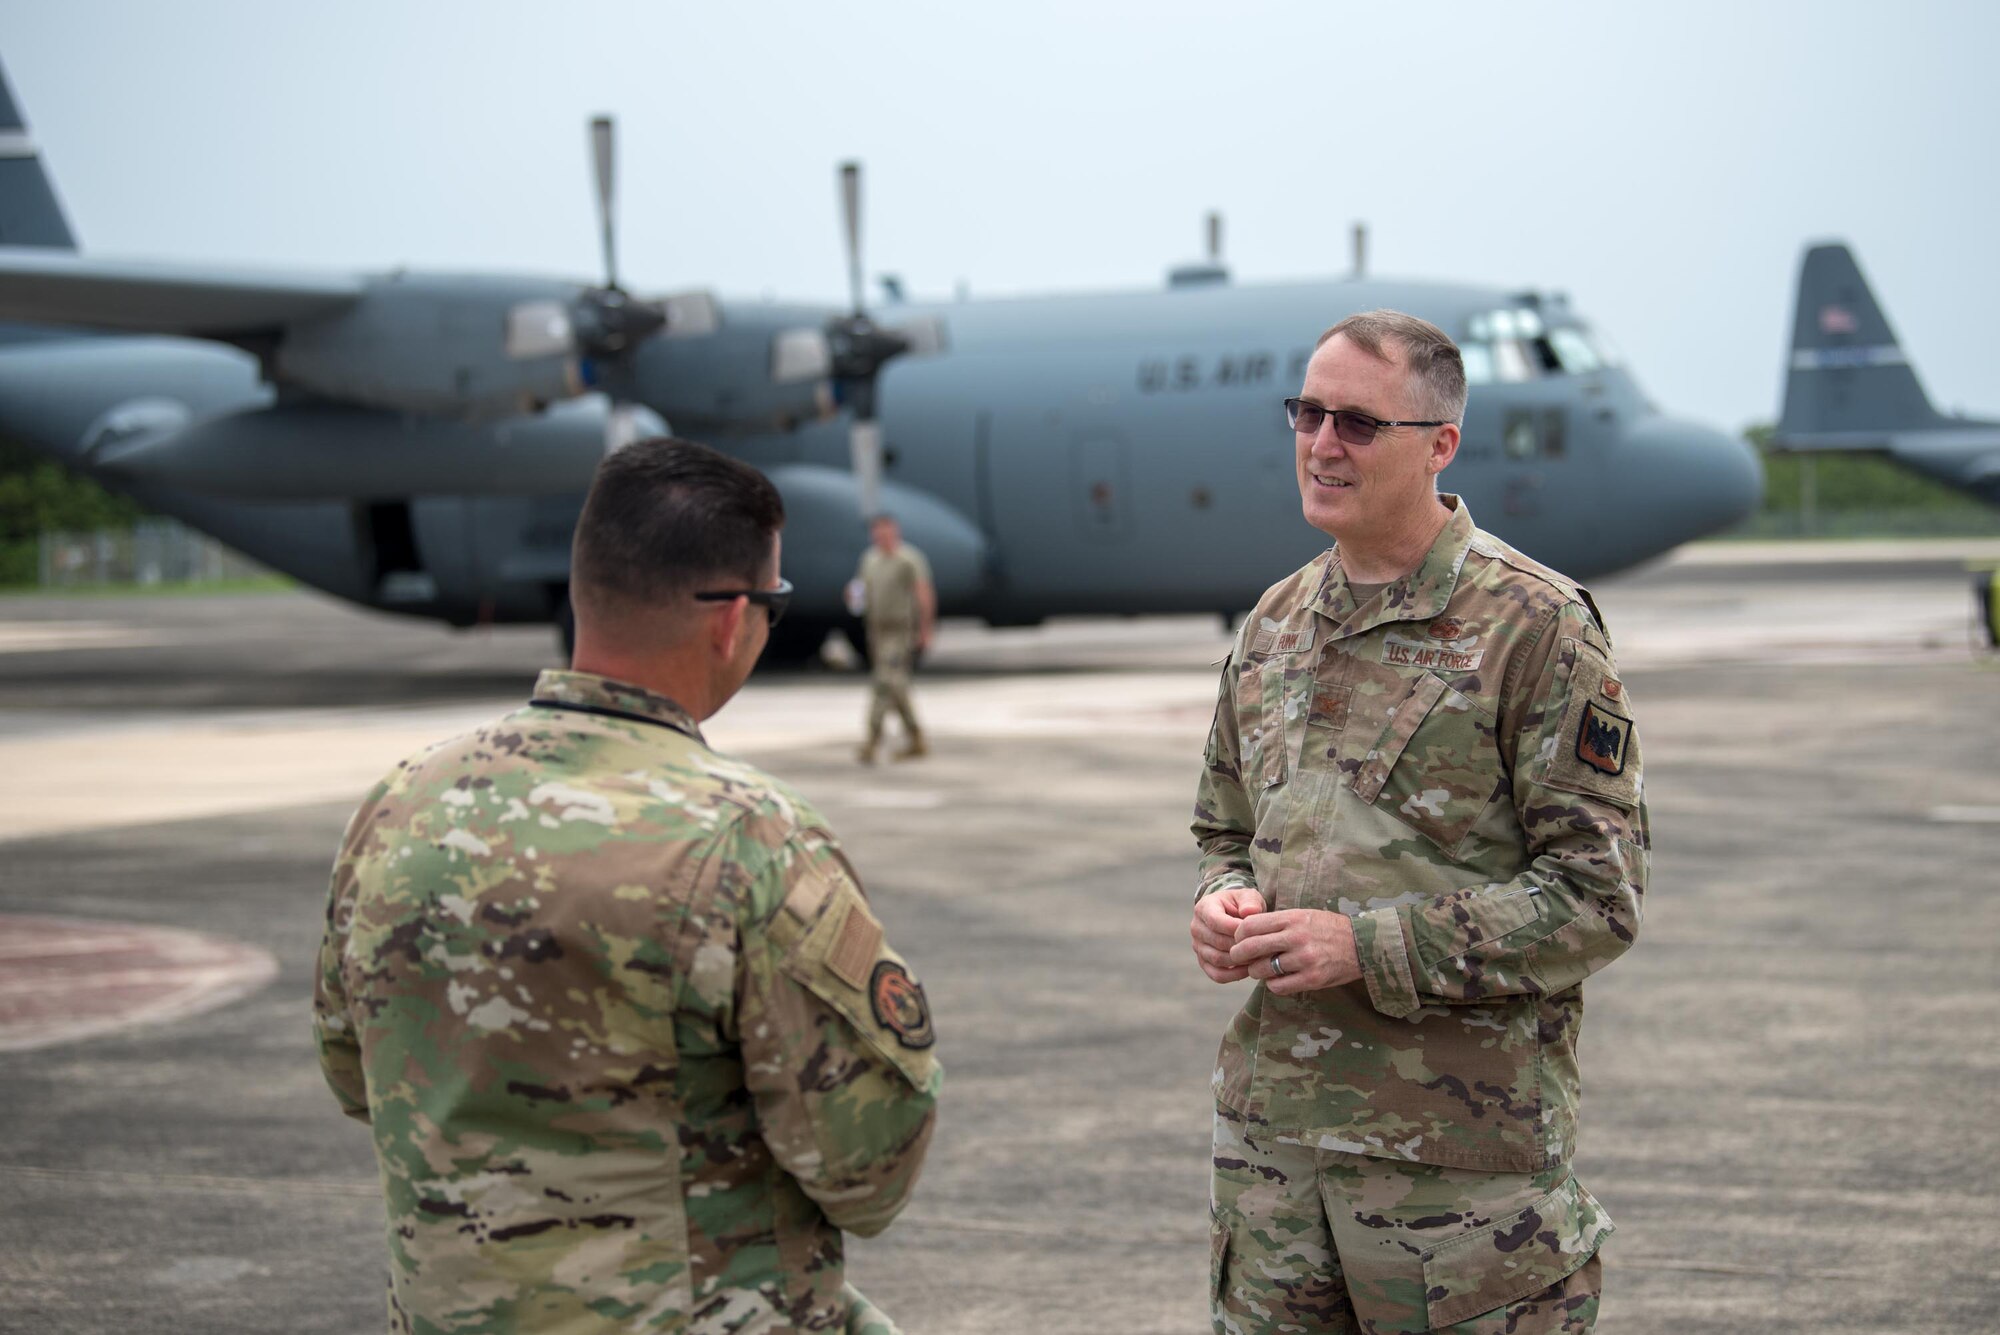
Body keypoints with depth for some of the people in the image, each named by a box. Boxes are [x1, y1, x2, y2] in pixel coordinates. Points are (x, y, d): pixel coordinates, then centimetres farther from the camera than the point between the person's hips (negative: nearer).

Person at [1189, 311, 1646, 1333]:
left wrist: (1368, 947, -17)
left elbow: (1598, 899, -12)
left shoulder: (1536, 626, -8)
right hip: (1270, 1133, 6)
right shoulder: (1272, 626, 12)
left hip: (1464, 1147, -6)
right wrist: (1225, 904, 0)